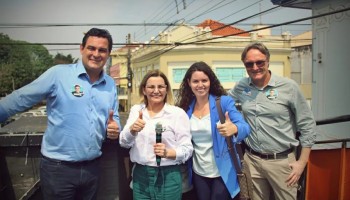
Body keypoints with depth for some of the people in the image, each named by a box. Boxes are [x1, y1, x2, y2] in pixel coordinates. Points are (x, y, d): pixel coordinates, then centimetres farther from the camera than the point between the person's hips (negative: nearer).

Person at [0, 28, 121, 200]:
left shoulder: (111, 85, 5)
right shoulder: (58, 74, -10)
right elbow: (20, 99, -7)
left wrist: (114, 128, -8)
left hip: (92, 167, 5)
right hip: (58, 167, -4)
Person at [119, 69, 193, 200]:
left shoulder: (178, 113, -5)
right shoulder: (136, 110, 5)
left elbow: (187, 149, -6)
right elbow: (124, 143, 1)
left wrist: (168, 153, -24)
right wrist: (132, 130, -19)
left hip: (168, 177, -2)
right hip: (140, 175, 3)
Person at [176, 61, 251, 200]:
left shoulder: (224, 102, -12)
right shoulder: (186, 107, -1)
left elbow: (245, 127, -22)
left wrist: (234, 129, -43)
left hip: (222, 172, -3)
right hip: (198, 173, 4)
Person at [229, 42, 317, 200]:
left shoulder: (289, 87, -9)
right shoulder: (241, 86, 0)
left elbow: (307, 125, -4)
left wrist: (302, 162, -6)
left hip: (282, 161, -3)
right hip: (251, 160, 3)